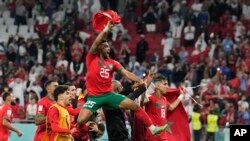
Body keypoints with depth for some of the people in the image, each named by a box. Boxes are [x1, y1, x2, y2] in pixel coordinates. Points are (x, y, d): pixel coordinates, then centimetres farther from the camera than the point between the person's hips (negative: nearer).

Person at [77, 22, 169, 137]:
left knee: (135, 106, -4)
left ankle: (153, 129, 4)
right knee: (80, 121, -21)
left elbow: (126, 73, 0)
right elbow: (96, 42, -18)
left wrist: (140, 81, -14)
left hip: (109, 94, 4)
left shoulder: (112, 63, 9)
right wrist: (107, 28, -25)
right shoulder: (91, 58, -2)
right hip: (94, 97, -4)